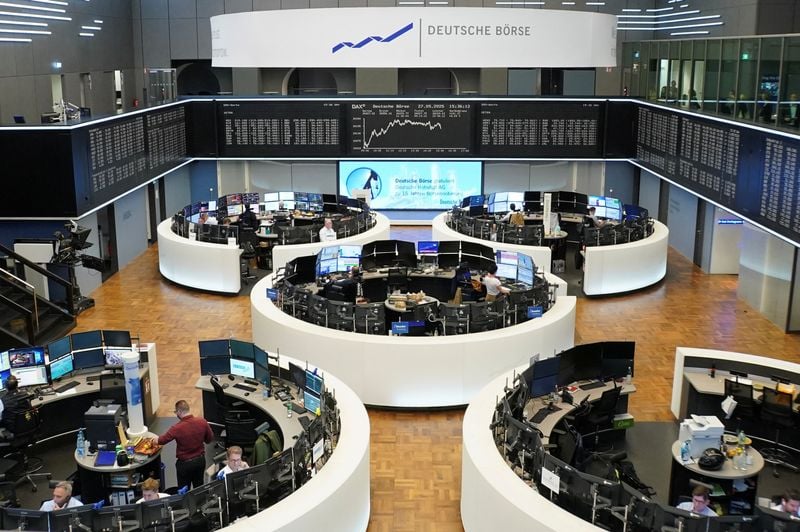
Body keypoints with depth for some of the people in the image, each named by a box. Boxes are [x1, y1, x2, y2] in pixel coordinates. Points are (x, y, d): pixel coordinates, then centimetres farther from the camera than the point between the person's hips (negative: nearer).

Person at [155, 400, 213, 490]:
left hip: (185, 463, -4)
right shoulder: (202, 422, -14)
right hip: (200, 460, 4)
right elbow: (210, 439, 0)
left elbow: (162, 440, -10)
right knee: (199, 487, 21)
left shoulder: (177, 428, -25)